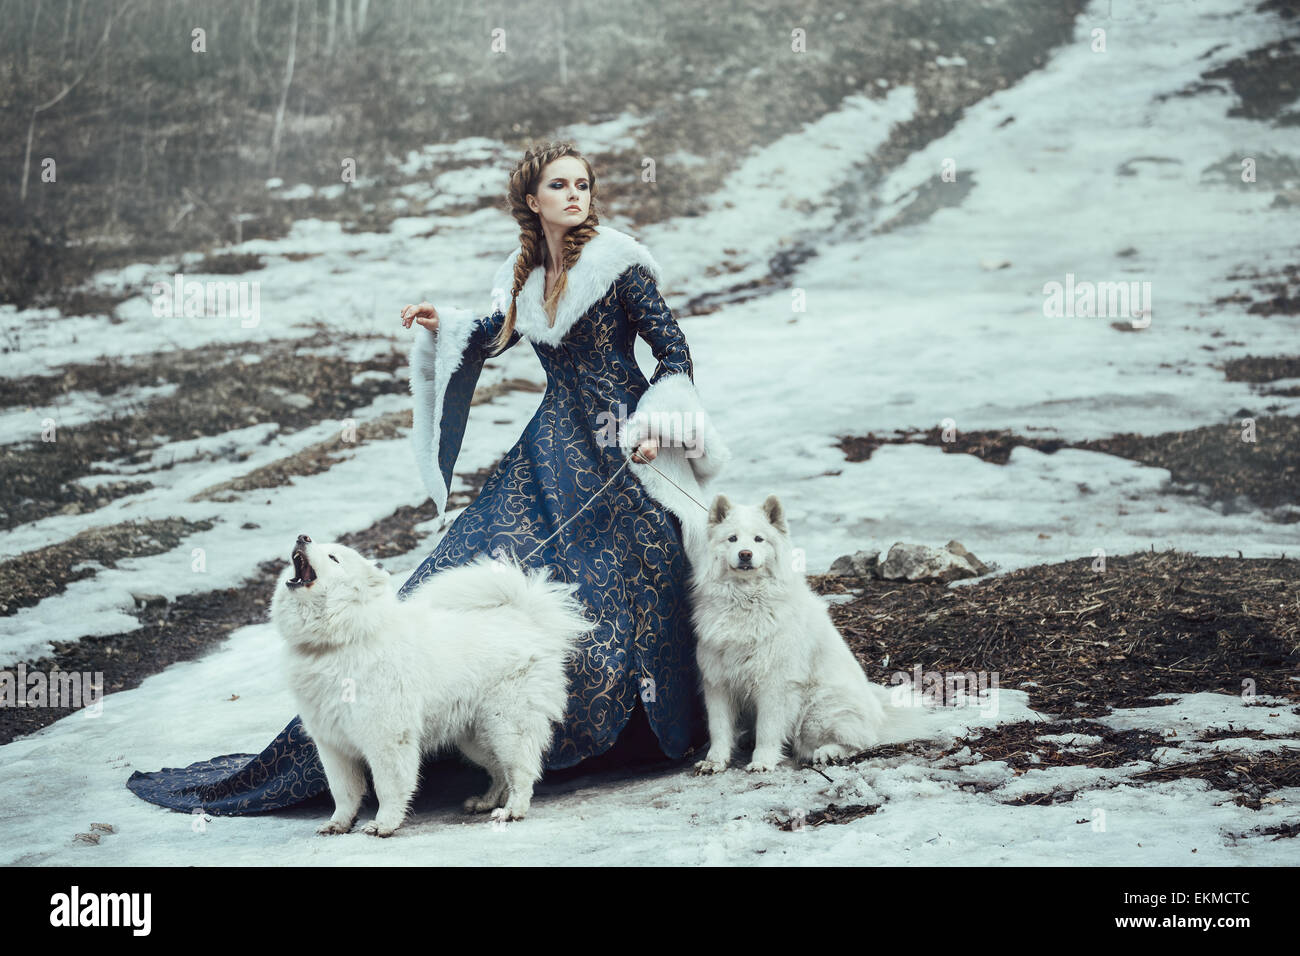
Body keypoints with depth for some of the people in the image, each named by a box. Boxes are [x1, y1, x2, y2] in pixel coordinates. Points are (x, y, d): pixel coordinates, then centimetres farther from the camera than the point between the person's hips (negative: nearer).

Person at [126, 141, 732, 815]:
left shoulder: (619, 264, -9)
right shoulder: (526, 274, 8)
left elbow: (674, 351, -6)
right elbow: (494, 336, 27)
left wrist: (655, 428, -16)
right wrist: (443, 326, 9)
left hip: (621, 447, -5)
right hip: (555, 444, 5)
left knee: (631, 592, -1)